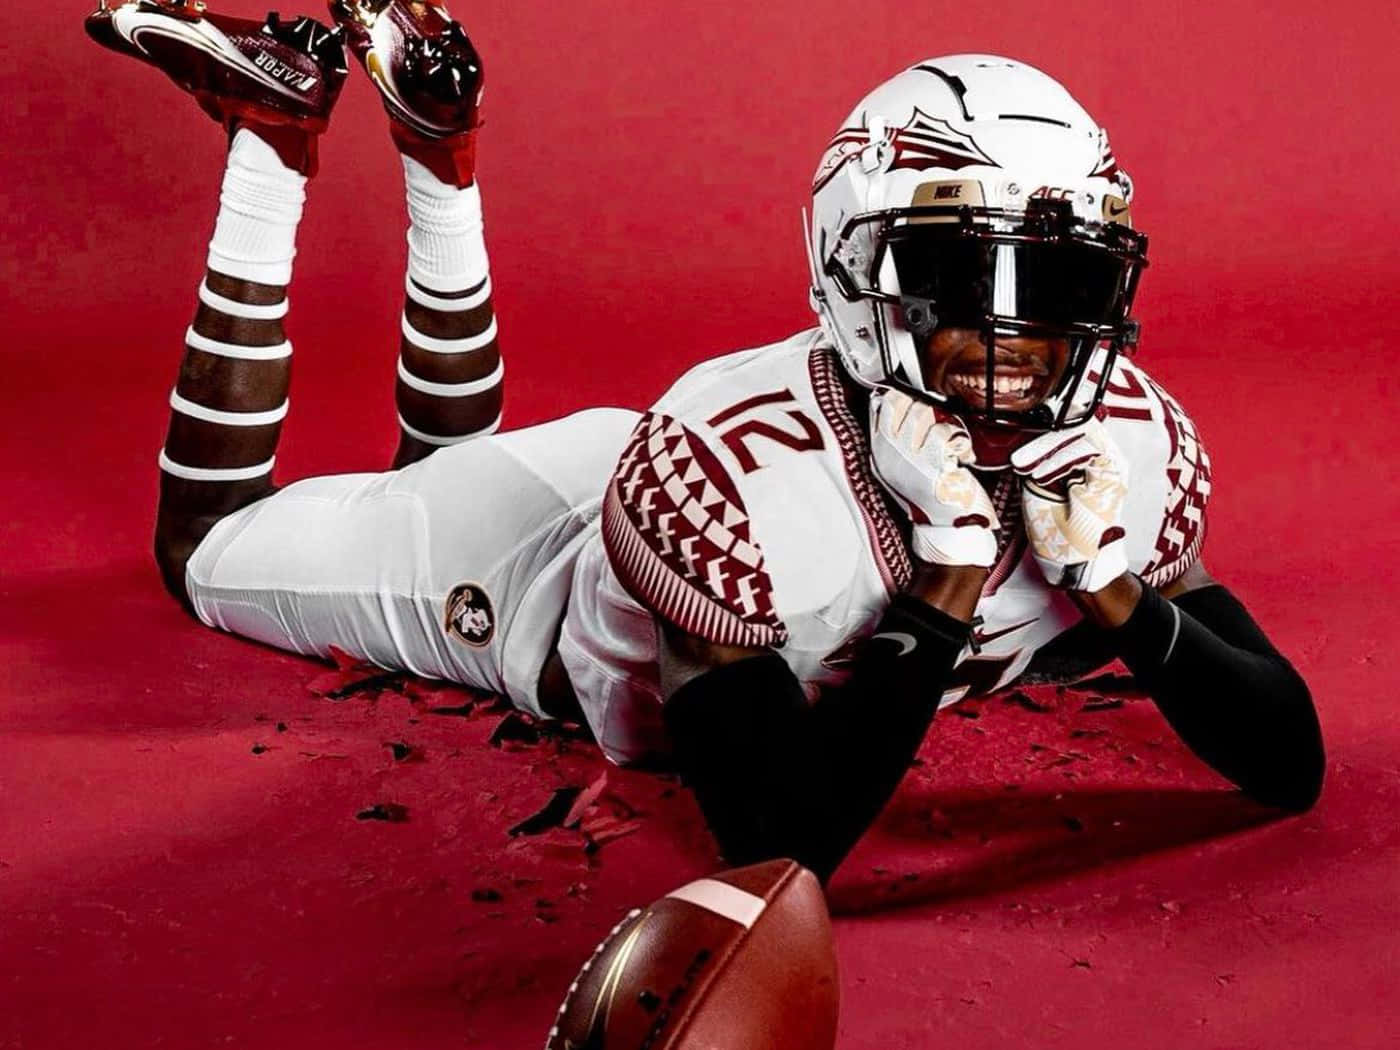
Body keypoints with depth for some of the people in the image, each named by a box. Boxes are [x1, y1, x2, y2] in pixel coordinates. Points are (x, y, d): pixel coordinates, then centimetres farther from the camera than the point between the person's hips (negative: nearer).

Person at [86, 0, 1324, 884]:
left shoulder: (1135, 447, -28)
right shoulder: (728, 469, -44)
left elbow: (1293, 766, -22)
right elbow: (783, 848, -44)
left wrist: (1108, 586, -38)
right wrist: (949, 579, -49)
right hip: (560, 552, -5)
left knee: (447, 472, 33)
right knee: (205, 546, 17)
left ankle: (439, 144, 32)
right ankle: (277, 134, 20)